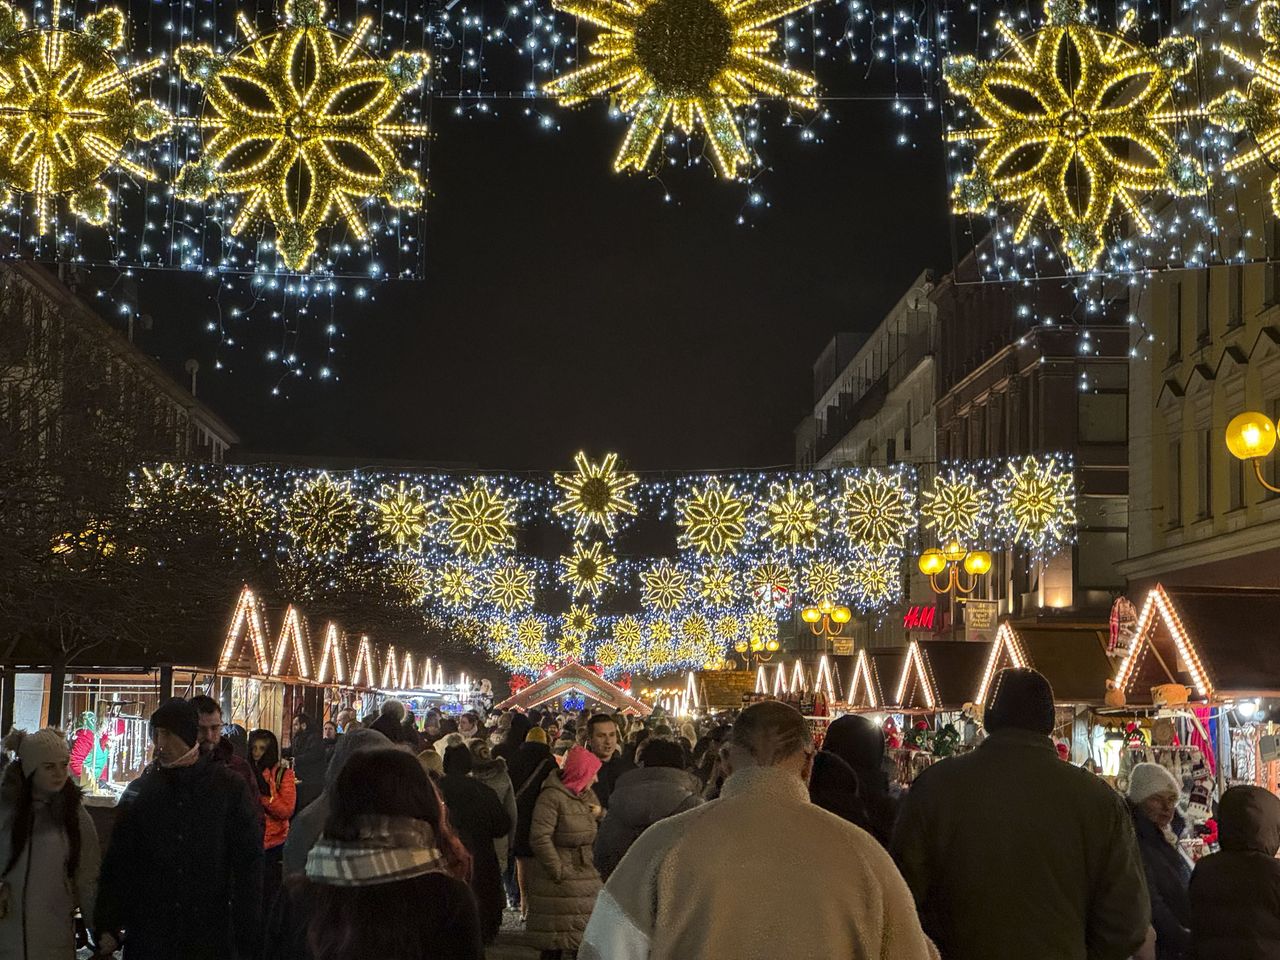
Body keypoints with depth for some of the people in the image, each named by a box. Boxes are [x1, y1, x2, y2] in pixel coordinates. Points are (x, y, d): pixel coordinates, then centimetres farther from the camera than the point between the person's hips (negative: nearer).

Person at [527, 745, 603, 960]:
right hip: (560, 882, -7)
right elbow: (540, 838, -19)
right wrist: (558, 871, -17)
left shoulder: (588, 795, 13)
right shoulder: (552, 796, -13)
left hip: (586, 875, 7)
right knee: (555, 941, 0)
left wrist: (600, 814, 0)